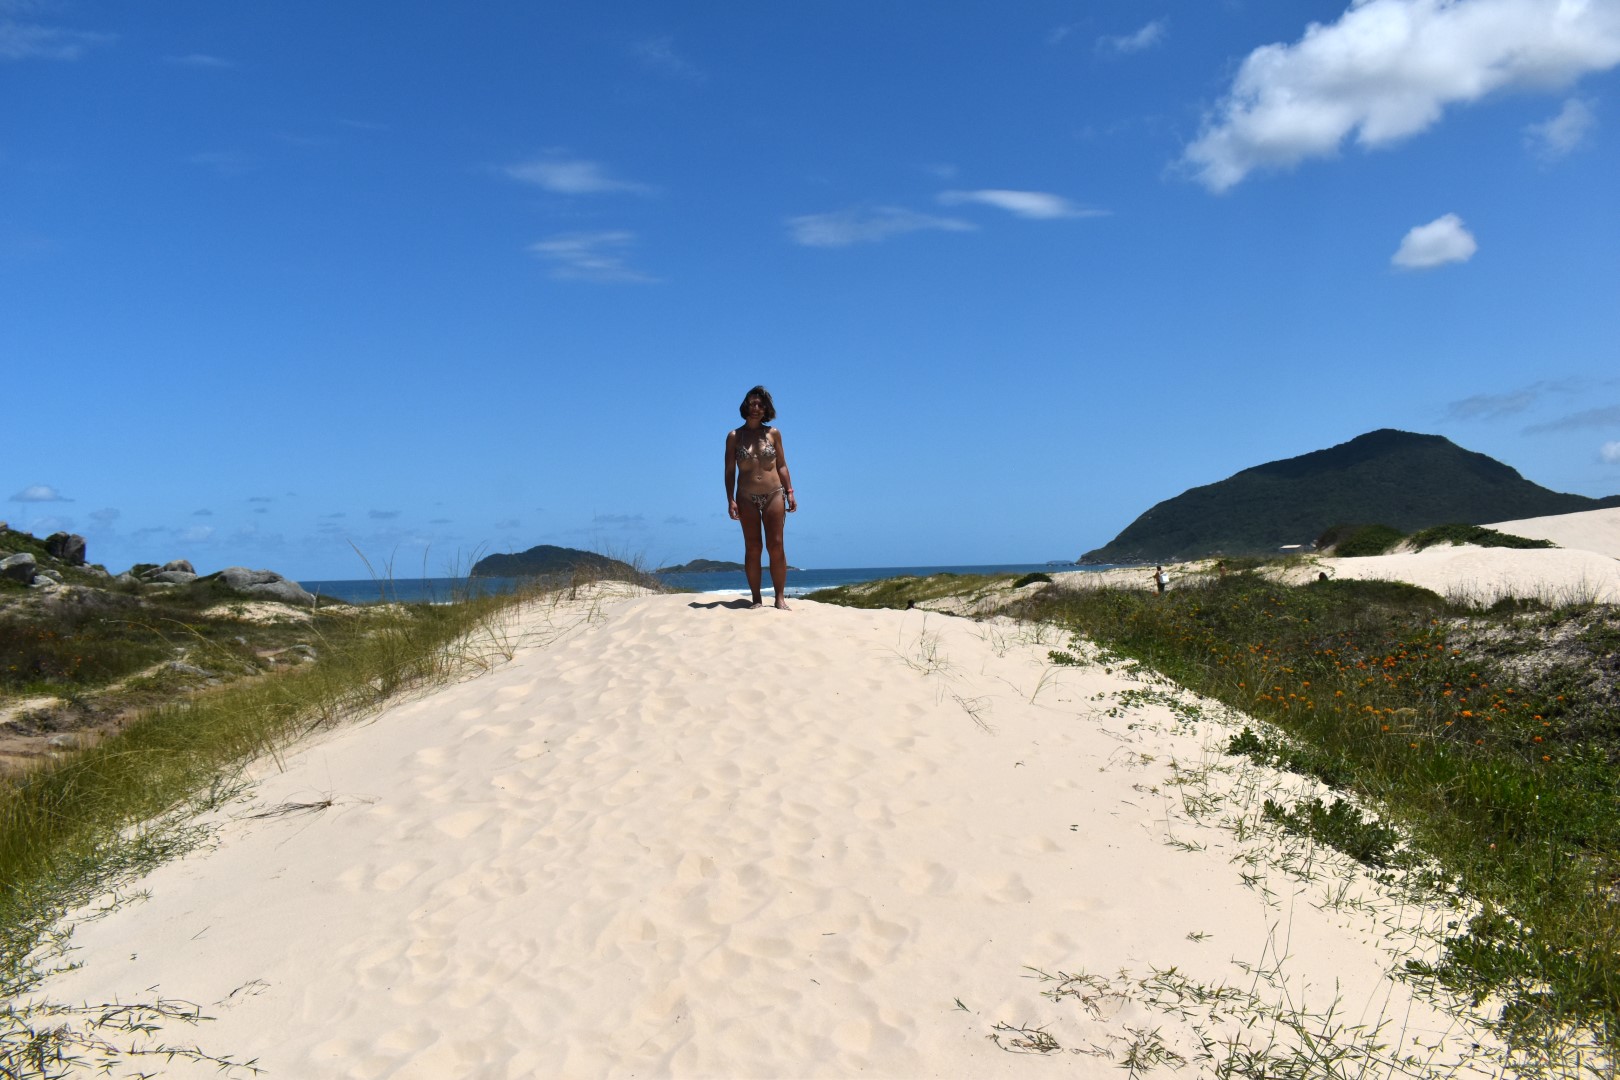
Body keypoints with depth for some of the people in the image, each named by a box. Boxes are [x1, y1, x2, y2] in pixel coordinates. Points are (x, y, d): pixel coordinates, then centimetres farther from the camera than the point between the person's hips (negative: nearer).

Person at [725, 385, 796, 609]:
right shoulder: (734, 436, 3)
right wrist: (730, 500, -6)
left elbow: (782, 466, 9)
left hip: (774, 495, 1)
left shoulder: (773, 433, 6)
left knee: (776, 546, -3)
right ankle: (756, 598, 5)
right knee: (752, 548, 1)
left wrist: (790, 492, 2)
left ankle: (779, 597, 2)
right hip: (747, 498, 0)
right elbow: (730, 471, 2)